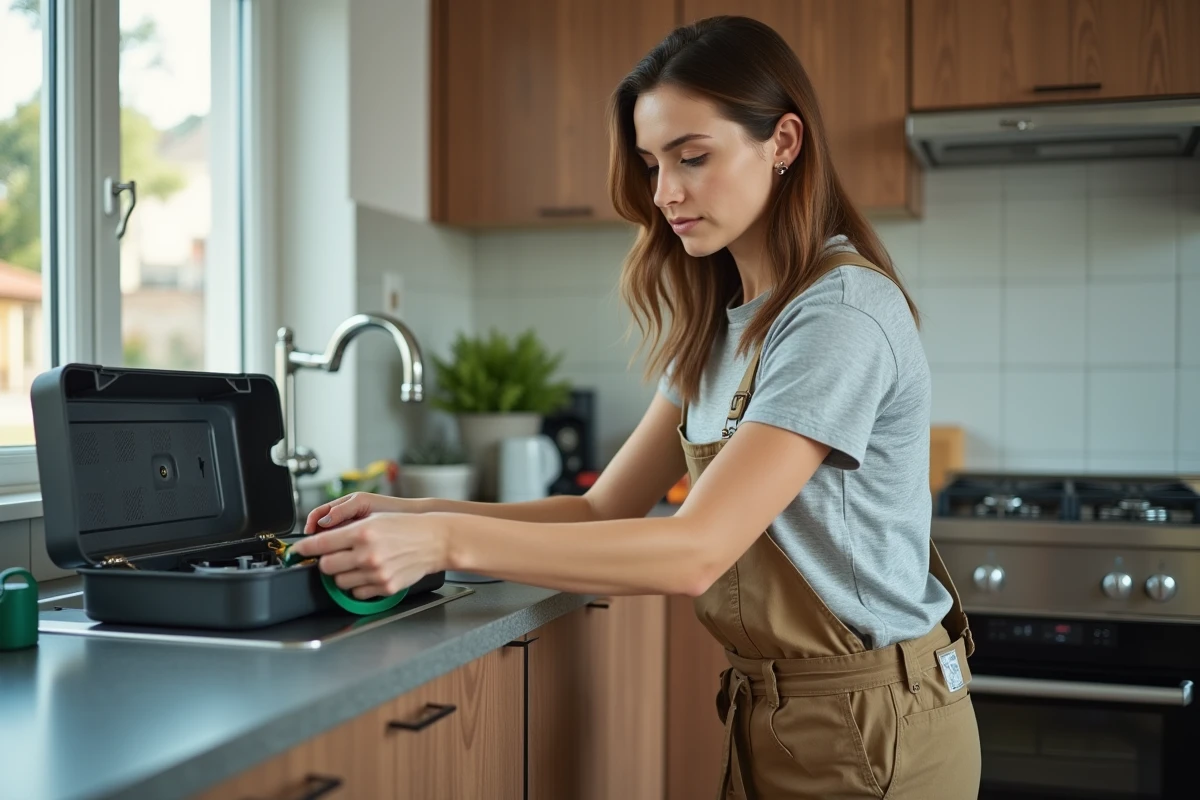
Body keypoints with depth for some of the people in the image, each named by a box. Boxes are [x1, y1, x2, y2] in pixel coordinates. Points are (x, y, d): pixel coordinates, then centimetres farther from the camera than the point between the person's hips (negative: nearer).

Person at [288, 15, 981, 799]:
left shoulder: (842, 316, -21)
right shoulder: (721, 322, 6)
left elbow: (694, 552, -27)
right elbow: (605, 512, 2)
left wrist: (448, 542, -30)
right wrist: (413, 514, -10)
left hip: (870, 731, -7)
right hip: (773, 713, 7)